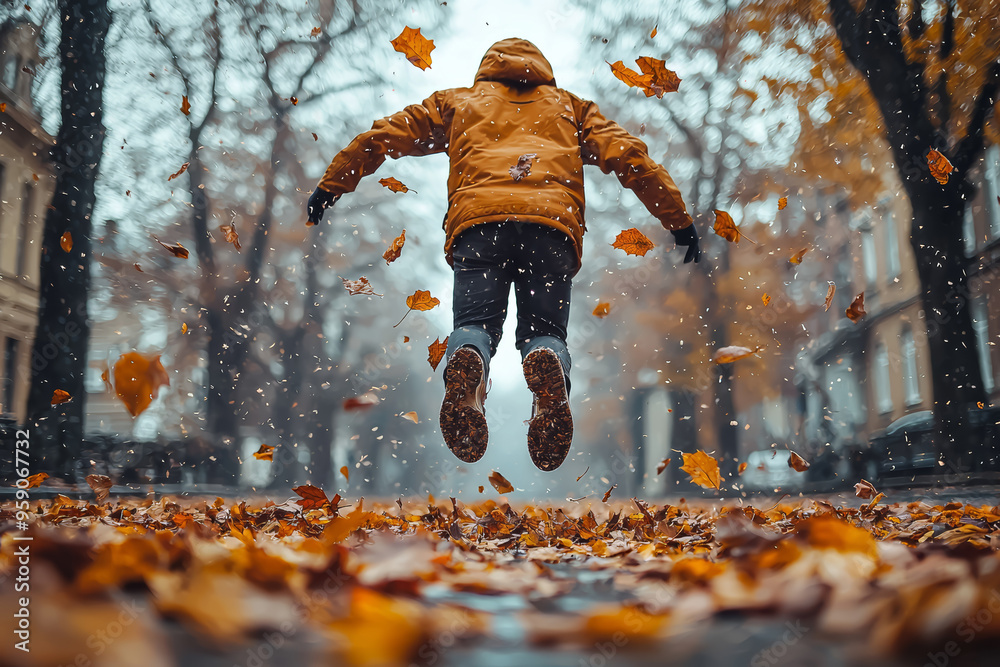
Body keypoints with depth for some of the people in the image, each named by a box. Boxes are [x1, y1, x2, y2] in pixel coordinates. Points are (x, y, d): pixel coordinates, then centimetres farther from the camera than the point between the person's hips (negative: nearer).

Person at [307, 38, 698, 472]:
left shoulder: (457, 102, 34)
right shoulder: (569, 106, 34)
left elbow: (382, 137, 29)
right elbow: (630, 156, 24)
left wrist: (330, 187, 35)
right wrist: (680, 223, 24)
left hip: (477, 216, 0)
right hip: (554, 220, 1)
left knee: (474, 322, 2)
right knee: (544, 328, 6)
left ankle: (467, 364, -36)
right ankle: (547, 363, -32)